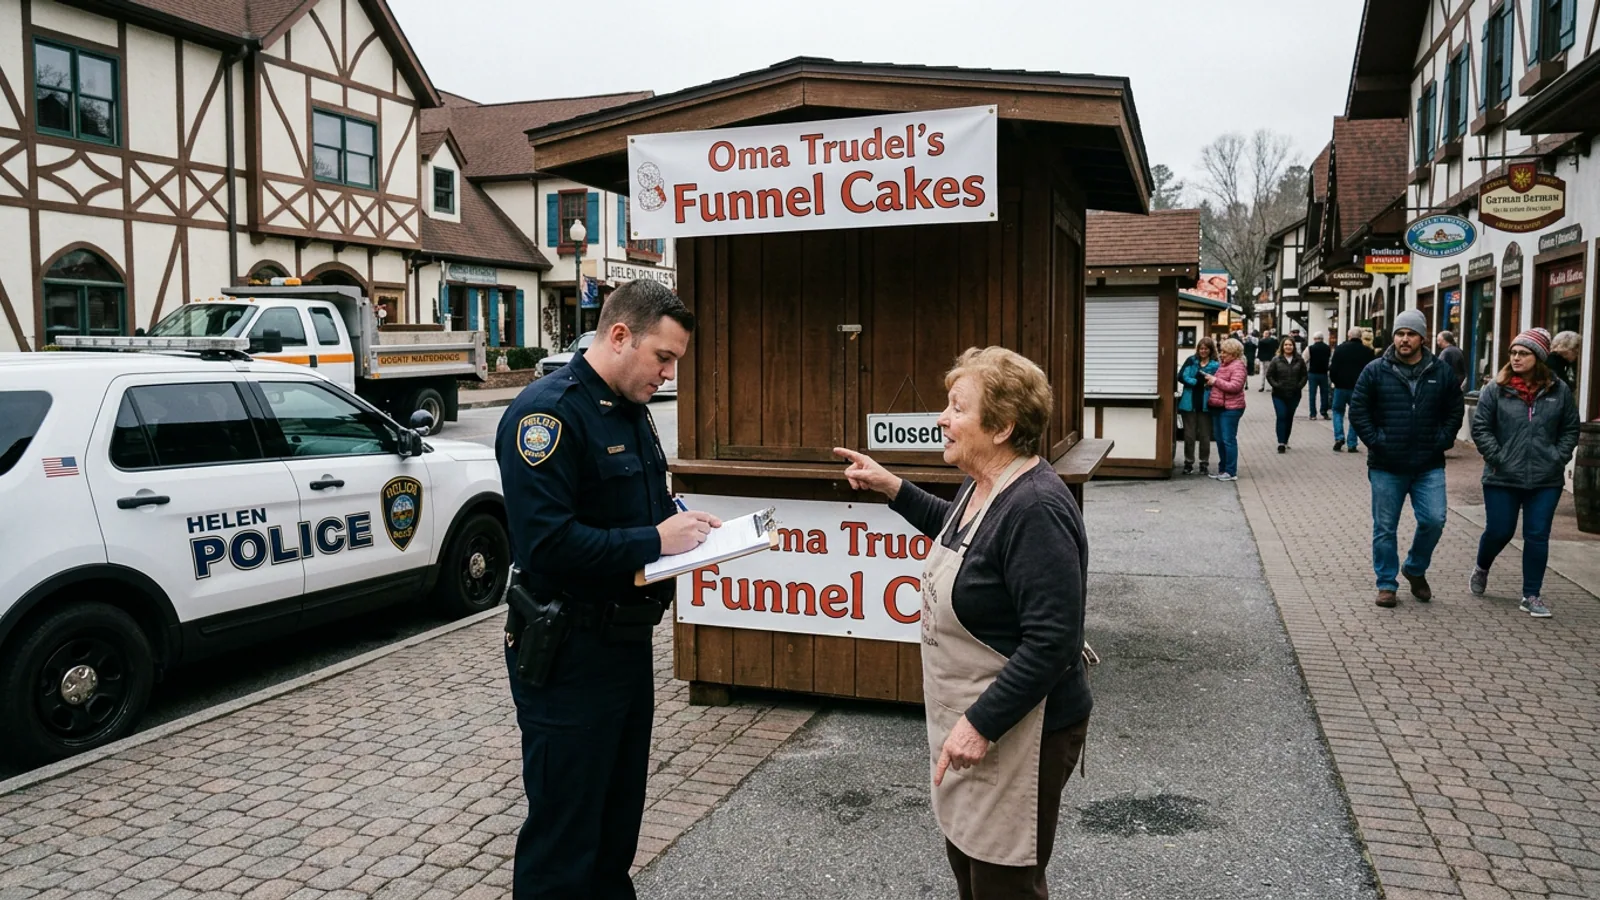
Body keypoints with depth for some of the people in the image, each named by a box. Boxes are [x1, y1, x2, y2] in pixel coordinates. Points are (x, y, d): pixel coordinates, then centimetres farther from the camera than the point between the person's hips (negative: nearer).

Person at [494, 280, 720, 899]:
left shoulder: (630, 411, 11)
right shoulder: (548, 410, -19)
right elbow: (546, 541, -28)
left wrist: (685, 524, 2)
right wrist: (656, 540, -22)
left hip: (628, 641, 9)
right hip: (567, 657, -9)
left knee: (619, 817, 21)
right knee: (563, 836, 4)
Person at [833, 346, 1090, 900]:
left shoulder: (1035, 509, -27)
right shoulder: (981, 485, 3)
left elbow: (1052, 641, -29)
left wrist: (982, 723, -27)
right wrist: (893, 489, 18)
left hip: (1016, 734, -10)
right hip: (967, 718, 10)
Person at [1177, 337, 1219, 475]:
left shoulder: (1216, 365, 0)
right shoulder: (1191, 361, 4)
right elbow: (1182, 377, -7)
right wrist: (1199, 382, -14)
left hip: (1205, 405, -1)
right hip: (1190, 403, 1)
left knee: (1205, 436, 7)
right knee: (1189, 435, 6)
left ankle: (1204, 464, 17)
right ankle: (1188, 463, 17)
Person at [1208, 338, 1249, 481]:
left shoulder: (1237, 366, -11)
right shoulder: (1223, 365, 16)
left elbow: (1235, 386, -21)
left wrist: (1216, 381, -17)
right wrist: (1211, 381, 11)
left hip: (1230, 408, -9)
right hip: (1218, 406, 9)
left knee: (1228, 440, -5)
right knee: (1220, 440, 12)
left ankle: (1231, 472, 1)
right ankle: (1222, 469, 21)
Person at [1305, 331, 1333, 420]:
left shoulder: (1310, 348, -8)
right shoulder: (1329, 349, 2)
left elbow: (1304, 361, -6)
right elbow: (1332, 361, 8)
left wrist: (1304, 372, 5)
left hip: (1312, 373, -2)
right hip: (1324, 374, 2)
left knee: (1312, 394, 3)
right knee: (1324, 393, 12)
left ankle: (1313, 414, 2)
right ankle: (1324, 412, 13)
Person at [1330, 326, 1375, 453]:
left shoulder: (1340, 348, -4)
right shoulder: (1367, 351, -2)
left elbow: (1333, 368, -6)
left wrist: (1334, 381, 9)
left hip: (1341, 386, 0)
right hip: (1359, 389, 0)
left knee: (1338, 411, 18)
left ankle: (1339, 437, 2)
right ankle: (1352, 444, 6)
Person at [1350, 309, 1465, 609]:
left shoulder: (1442, 373, 4)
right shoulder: (1375, 371, -2)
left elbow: (1454, 412, 12)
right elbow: (1358, 409, -1)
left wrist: (1442, 440, 0)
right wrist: (1374, 440, -9)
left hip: (1429, 467, 1)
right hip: (1386, 467, -1)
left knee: (1434, 520, -4)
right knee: (1385, 528, 5)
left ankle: (1415, 569, 22)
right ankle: (1386, 584, 18)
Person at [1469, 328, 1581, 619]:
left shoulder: (1559, 390, 2)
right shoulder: (1496, 390, -3)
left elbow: (1570, 430, 9)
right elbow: (1480, 428, -2)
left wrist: (1558, 458, -3)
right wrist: (1497, 458, -10)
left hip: (1546, 481, 1)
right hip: (1503, 478, -1)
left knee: (1538, 536, 2)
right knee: (1499, 531, 6)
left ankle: (1531, 596, 13)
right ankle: (1481, 569, 37)